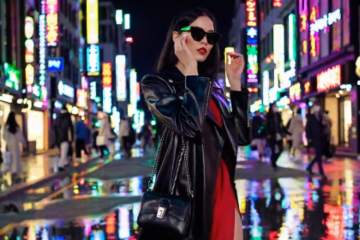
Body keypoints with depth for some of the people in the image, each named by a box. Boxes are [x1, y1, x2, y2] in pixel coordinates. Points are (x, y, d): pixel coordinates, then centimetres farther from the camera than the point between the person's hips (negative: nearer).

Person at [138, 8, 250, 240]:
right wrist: (191, 71, -13)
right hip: (187, 194, -6)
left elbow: (241, 136, 8)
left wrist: (235, 81, 6)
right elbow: (189, 125, -22)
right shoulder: (156, 83, -4)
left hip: (223, 192, 6)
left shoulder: (212, 87, 16)